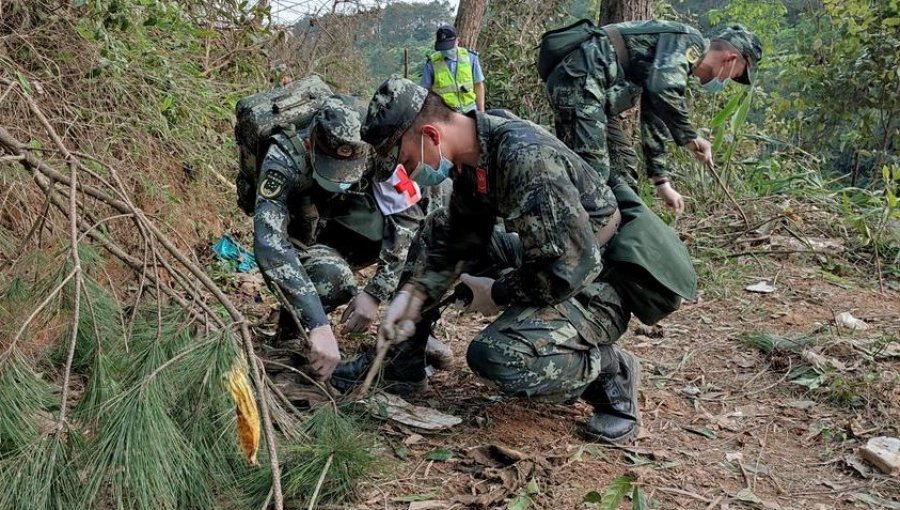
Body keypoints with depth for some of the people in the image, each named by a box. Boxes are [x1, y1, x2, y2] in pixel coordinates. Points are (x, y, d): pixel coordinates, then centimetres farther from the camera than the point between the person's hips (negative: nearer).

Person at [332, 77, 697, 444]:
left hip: (594, 287, -9)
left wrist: (497, 293, -16)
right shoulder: (473, 152, -3)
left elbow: (573, 267, -31)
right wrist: (411, 295, -8)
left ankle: (609, 371, -5)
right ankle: (398, 357, 19)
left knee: (493, 356, -30)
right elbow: (457, 237, 4)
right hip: (548, 261, 9)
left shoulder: (526, 158, -31)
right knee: (433, 239, 9)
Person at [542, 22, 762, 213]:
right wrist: (691, 138, -12)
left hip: (590, 87, 11)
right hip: (578, 79, -11)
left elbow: (654, 121, 29)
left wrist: (662, 182, 28)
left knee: (623, 165, 14)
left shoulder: (677, 60, 24)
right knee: (593, 170, -18)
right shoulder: (689, 41, -5)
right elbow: (664, 91, -25)